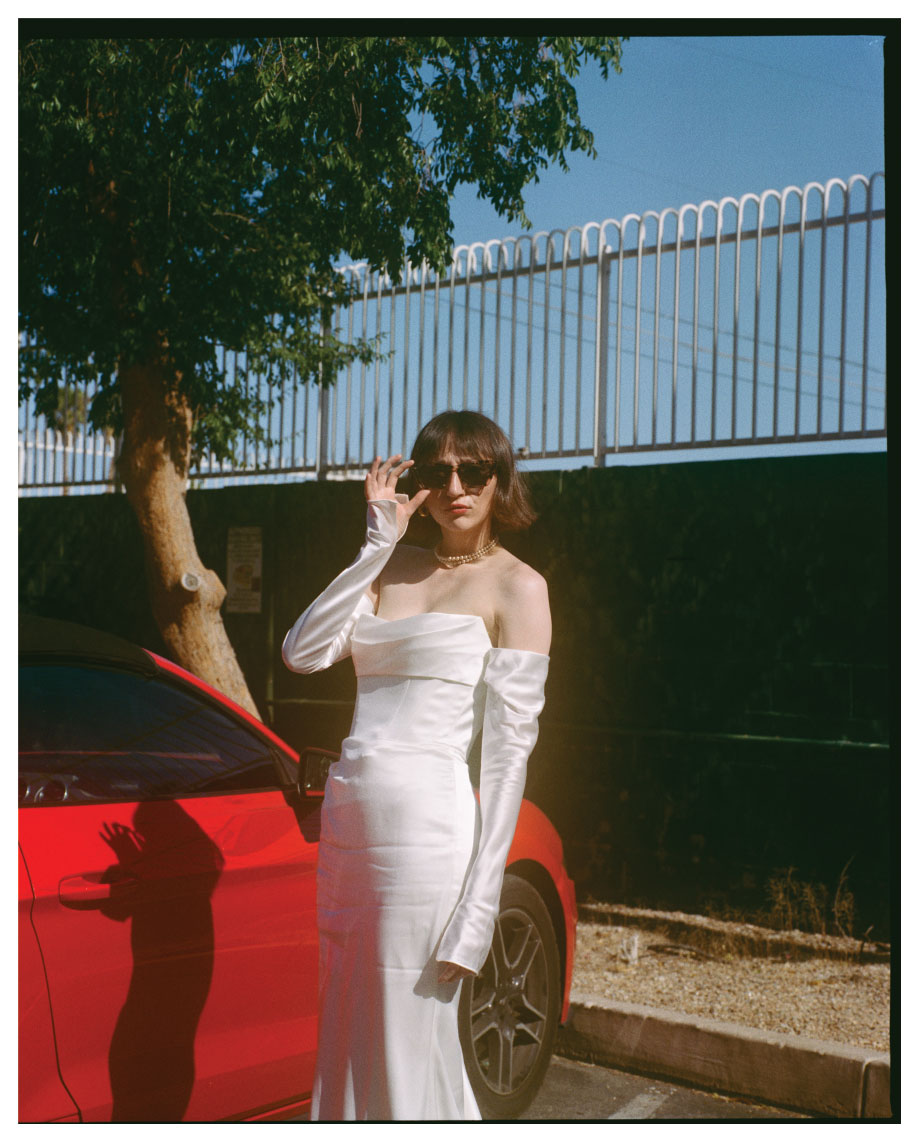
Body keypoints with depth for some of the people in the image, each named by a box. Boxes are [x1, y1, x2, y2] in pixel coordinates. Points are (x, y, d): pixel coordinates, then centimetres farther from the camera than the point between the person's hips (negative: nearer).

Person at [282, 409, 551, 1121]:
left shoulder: (517, 587, -2)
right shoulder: (396, 568, 16)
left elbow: (509, 752, -8)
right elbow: (304, 653, 2)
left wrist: (477, 908, -14)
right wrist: (379, 541, -1)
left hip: (426, 830, -6)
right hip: (347, 822, 6)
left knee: (408, 1058, 0)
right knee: (346, 1044, 14)